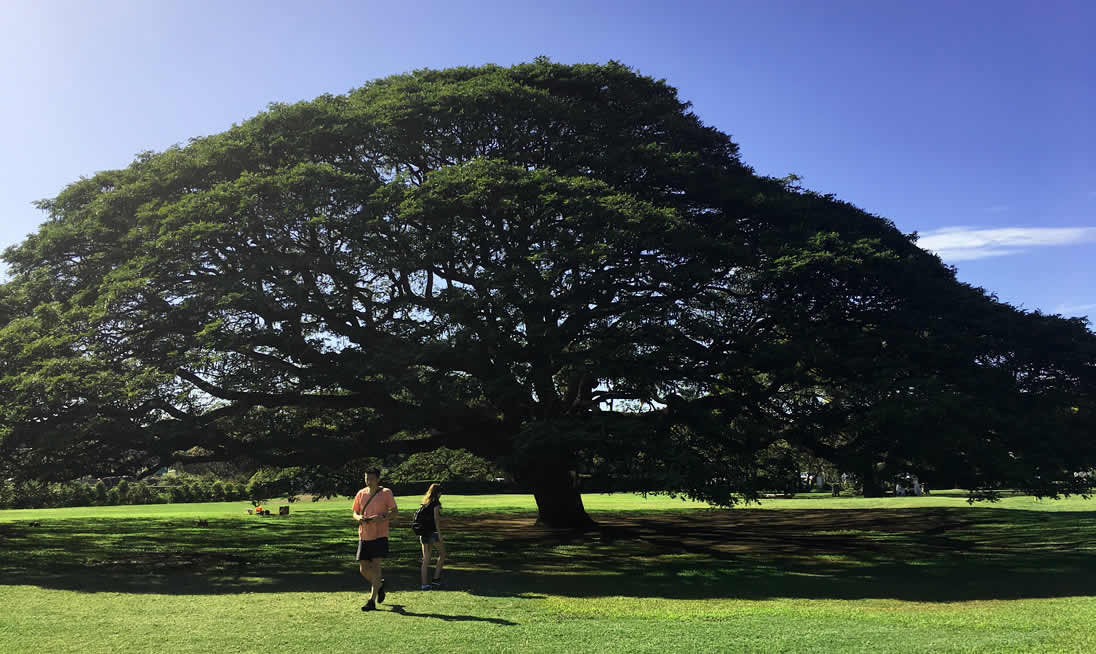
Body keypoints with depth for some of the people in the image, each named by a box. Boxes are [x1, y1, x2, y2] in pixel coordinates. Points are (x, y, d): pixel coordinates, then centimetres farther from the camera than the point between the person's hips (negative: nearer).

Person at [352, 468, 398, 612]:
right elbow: (355, 512, 16)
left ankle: (372, 601, -8)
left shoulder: (386, 493, -3)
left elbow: (395, 511, 0)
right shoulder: (361, 494, 8)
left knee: (375, 565, -12)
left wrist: (382, 517, -17)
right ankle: (379, 584, 34)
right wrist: (359, 517, -8)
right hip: (364, 535, 4)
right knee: (363, 569, 5)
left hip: (380, 535, -4)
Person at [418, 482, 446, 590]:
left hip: (424, 533, 7)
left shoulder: (425, 502, 13)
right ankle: (436, 579, 5)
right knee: (442, 554, 10)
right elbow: (436, 519, -14)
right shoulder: (436, 502, -8)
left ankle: (424, 583, 6)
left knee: (426, 559, 9)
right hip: (432, 532, -7)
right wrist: (440, 535, -14)